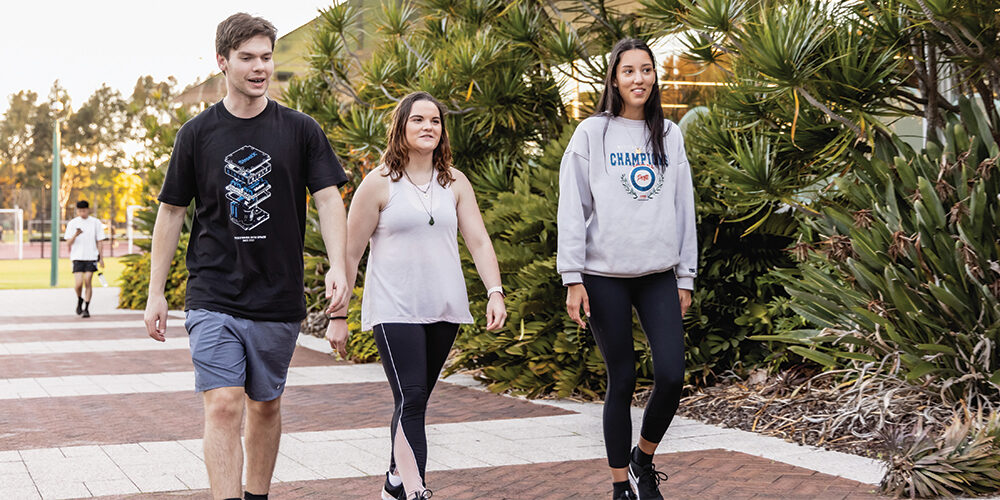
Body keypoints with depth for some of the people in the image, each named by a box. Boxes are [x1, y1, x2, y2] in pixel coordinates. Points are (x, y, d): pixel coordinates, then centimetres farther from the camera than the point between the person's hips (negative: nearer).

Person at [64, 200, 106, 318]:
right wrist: (75, 235, -21)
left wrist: (101, 258, 7)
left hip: (91, 256, 0)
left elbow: (99, 241, 10)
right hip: (77, 257, 0)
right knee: (78, 284, -9)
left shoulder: (95, 222, 5)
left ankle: (86, 308, 5)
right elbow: (69, 242, 0)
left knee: (88, 283, -4)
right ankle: (79, 300, 21)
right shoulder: (72, 223, 3)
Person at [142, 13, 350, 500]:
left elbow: (329, 199, -3)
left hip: (278, 298, 1)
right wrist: (155, 293, 6)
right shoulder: (197, 134, 2)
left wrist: (338, 266, -19)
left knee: (265, 405, 13)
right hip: (213, 298, -1)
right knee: (222, 406, -13)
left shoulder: (301, 130, 3)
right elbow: (171, 212, 7)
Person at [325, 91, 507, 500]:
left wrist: (495, 292, -11)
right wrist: (338, 315, -2)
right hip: (395, 309, -4)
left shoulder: (455, 183, 10)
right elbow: (350, 253, 0)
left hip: (444, 309, 4)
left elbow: (479, 241, 4)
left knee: (417, 400, 12)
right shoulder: (380, 183, -2)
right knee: (410, 399, -14)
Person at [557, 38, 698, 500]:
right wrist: (573, 278, -9)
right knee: (622, 380, 2)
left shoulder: (669, 135, 12)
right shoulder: (592, 133, 1)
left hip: (659, 274, 3)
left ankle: (644, 460, 17)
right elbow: (572, 209, -3)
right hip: (605, 276, -3)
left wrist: (686, 276, 9)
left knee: (671, 375, -8)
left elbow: (683, 208, 13)